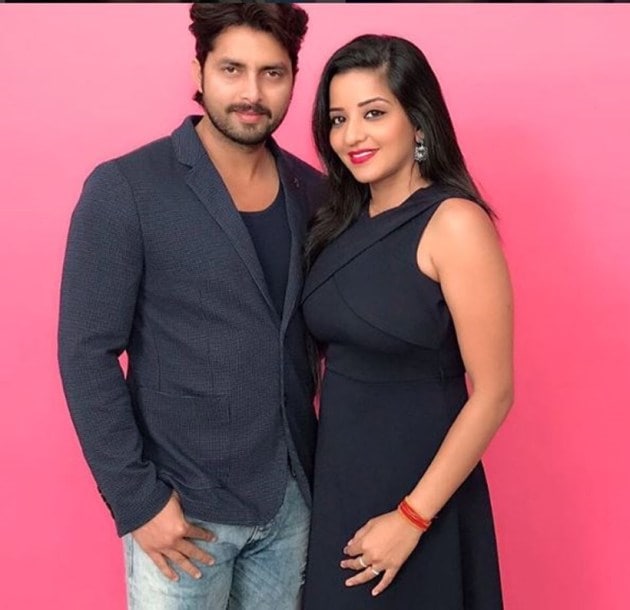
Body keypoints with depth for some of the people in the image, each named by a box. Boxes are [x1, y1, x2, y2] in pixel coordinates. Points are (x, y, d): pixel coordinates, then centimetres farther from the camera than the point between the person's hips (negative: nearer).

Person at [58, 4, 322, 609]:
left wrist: (321, 466, 4)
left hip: (292, 497, 4)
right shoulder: (124, 189, -12)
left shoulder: (311, 192, 1)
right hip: (182, 505, -4)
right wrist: (137, 499, -13)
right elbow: (86, 354, -12)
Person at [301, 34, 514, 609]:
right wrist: (312, 461, 6)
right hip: (334, 478, 6)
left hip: (417, 486, -6)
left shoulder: (454, 223, -17)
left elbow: (492, 394, -17)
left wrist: (412, 517, -16)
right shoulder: (341, 222, 3)